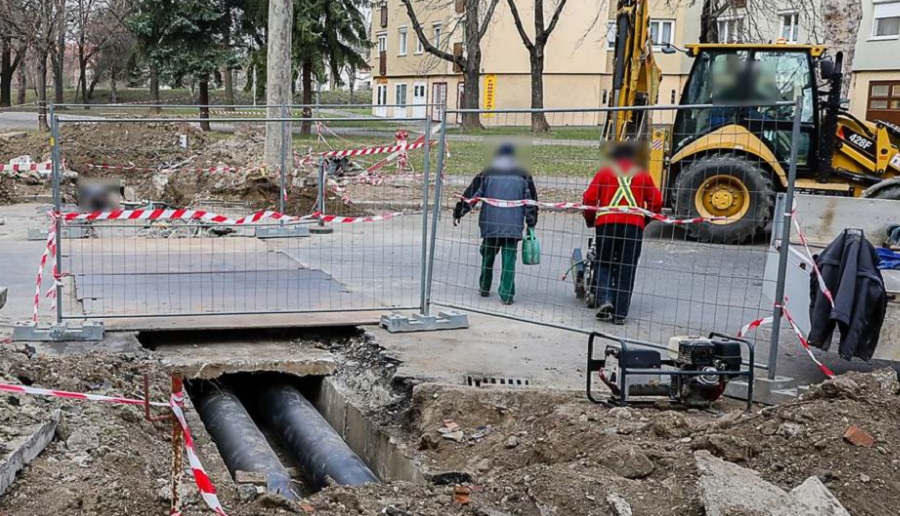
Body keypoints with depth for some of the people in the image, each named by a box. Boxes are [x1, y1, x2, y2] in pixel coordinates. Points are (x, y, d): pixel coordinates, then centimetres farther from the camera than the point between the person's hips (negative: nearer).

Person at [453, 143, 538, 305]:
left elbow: (470, 195, 3)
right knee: (509, 260, 1)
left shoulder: (487, 174, 3)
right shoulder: (524, 176, 5)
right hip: (513, 227, -1)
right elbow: (531, 200, 7)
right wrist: (531, 223, 15)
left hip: (490, 225, 1)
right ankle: (507, 295, -3)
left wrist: (458, 214, 10)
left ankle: (484, 288, 29)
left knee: (488, 256, 18)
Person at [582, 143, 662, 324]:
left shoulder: (604, 172, 9)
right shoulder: (643, 175, 12)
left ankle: (604, 299, -7)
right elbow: (656, 202, 6)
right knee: (626, 269, 5)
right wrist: (645, 219, 21)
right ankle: (620, 313, 4)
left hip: (606, 223, 0)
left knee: (603, 263, 14)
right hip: (634, 225, 1)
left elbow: (589, 198, 1)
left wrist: (590, 219, 16)